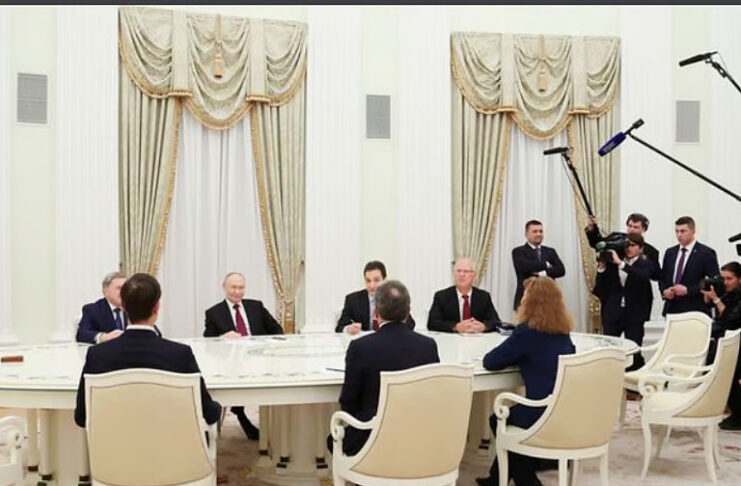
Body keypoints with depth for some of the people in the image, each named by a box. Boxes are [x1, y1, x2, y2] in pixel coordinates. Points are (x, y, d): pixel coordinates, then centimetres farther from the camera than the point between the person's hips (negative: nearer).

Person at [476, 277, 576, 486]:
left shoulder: (527, 331, -14)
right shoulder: (563, 332, 7)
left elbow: (489, 362, -10)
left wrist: (510, 355, 8)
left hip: (543, 414, -7)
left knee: (498, 419, 22)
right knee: (508, 410, 29)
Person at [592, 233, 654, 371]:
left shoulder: (646, 264, 2)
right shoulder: (612, 263, 6)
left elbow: (643, 276, -22)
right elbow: (600, 286, 5)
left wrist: (621, 263, -24)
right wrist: (602, 266, -8)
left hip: (634, 314, -2)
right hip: (612, 313, 2)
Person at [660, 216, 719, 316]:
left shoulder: (707, 253, -2)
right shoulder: (670, 252, 15)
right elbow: (663, 278, 21)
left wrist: (687, 290, -15)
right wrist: (664, 291, -1)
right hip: (671, 309, 4)